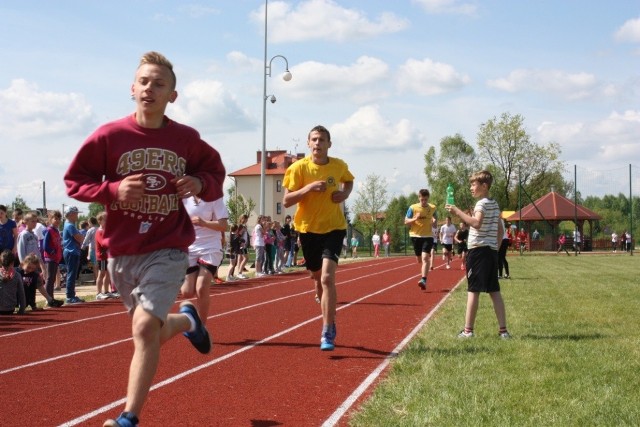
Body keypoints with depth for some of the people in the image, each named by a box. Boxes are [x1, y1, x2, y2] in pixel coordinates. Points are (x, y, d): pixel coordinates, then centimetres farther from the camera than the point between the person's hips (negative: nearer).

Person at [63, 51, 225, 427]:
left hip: (168, 250, -2)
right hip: (122, 252, 2)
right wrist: (113, 190, -17)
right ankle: (187, 319, 52)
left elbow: (216, 173, 13)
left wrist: (200, 184, -9)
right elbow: (74, 181, 0)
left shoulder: (187, 139, -2)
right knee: (152, 333, 15)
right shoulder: (109, 136, -6)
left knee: (145, 329, -19)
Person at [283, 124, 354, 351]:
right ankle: (330, 323, 38)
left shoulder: (339, 166, -3)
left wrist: (345, 193, -2)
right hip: (308, 229, 2)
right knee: (318, 278, 15)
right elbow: (286, 201, -9)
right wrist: (309, 188, -23)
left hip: (334, 228, -1)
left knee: (327, 277, -19)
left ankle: (327, 334, -17)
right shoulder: (299, 168, -8)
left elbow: (349, 181, 21)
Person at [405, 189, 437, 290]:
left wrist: (434, 222, -9)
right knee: (420, 259, 12)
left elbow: (435, 224, 15)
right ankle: (424, 275, 39)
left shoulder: (432, 208, 4)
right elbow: (406, 222, 0)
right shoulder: (413, 208, -1)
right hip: (416, 236, 1)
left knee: (425, 257, -18)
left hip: (428, 236, -1)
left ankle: (423, 280, -26)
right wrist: (415, 219, -18)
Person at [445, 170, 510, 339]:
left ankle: (468, 330, -4)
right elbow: (500, 231, 22)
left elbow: (477, 223, -29)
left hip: (478, 250, -8)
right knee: (494, 291, 7)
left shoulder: (482, 204, -10)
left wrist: (457, 212, -27)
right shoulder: (495, 205, 17)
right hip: (492, 250, 8)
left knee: (473, 290, -5)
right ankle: (503, 330, 5)